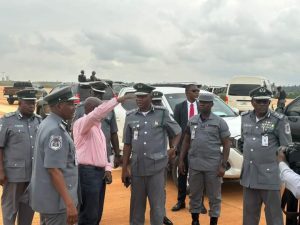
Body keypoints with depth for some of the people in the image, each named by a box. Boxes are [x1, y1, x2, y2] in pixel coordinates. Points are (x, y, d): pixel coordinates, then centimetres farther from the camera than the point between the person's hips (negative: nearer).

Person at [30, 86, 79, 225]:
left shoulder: (48, 124, 9)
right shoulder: (55, 130, -21)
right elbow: (54, 169, -26)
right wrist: (69, 203, -27)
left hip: (46, 195, 10)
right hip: (55, 199, -10)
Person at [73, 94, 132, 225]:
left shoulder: (97, 126, 17)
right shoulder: (81, 123, -11)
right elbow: (98, 113, -32)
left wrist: (107, 168, 9)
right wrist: (117, 100, -33)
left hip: (100, 172, 9)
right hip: (87, 172, -9)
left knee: (97, 214, 16)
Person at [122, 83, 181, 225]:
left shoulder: (162, 113, -1)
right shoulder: (130, 116, 4)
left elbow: (177, 132, 11)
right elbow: (127, 145, 8)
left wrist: (173, 148, -5)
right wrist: (124, 169, 6)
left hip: (157, 168, -2)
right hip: (136, 168, 2)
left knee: (157, 205, 5)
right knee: (136, 206, 12)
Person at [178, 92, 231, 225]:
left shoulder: (219, 122, -4)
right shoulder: (192, 121, 7)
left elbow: (226, 144, -4)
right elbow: (186, 141, 12)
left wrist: (223, 165, -10)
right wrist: (181, 160, 7)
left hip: (213, 166, -3)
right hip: (194, 165, 3)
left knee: (214, 196, 7)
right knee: (194, 195, 13)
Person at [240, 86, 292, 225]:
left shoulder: (279, 120, -9)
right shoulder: (245, 118, 7)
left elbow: (287, 149, -5)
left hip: (270, 175, -5)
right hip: (249, 175, 5)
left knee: (273, 213, 4)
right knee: (249, 211, 17)